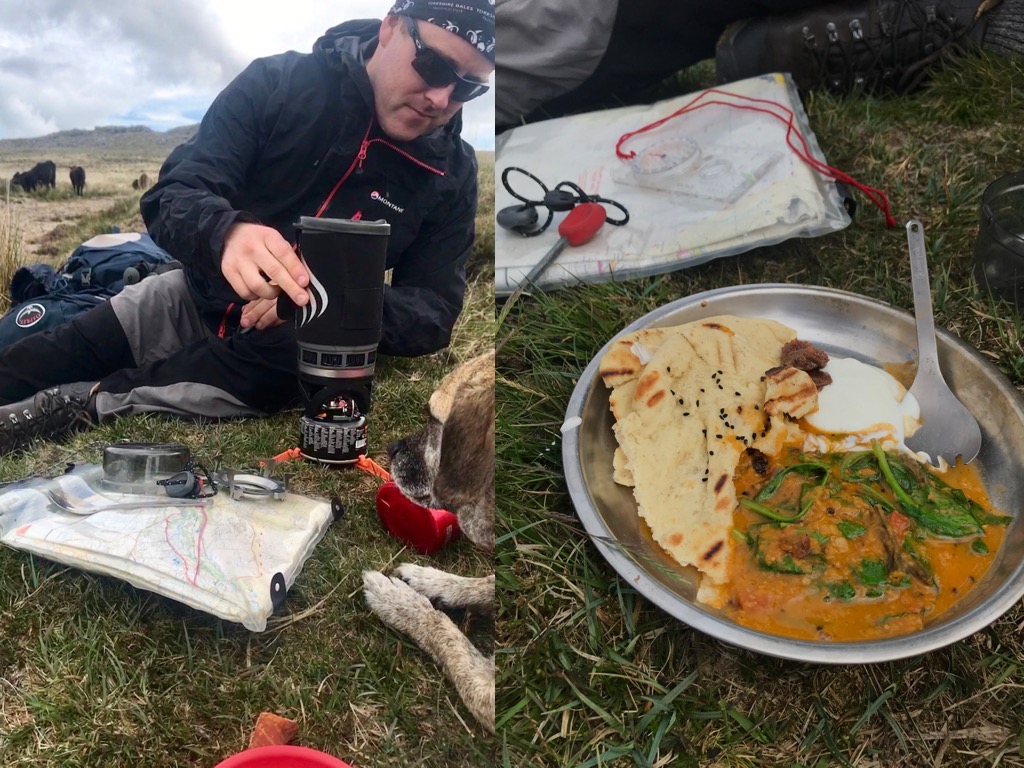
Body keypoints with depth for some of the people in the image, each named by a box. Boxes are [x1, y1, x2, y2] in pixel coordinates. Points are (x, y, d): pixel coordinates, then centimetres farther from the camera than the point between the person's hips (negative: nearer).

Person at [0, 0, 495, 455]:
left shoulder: (452, 175, -9)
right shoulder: (276, 83, -12)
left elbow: (433, 312, -11)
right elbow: (172, 197, -19)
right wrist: (225, 234, -45)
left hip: (302, 346, -1)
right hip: (194, 301, 1)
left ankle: (85, 403, -16)